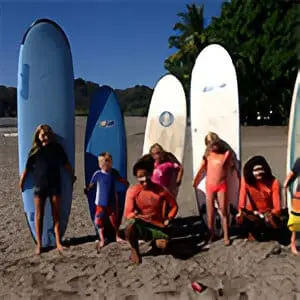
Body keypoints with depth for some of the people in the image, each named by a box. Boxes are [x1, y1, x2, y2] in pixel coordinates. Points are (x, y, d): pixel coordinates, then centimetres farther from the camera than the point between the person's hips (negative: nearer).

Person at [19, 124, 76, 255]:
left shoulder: (57, 148, 1)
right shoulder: (35, 151, -2)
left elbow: (66, 164, 11)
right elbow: (27, 168, 3)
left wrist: (72, 175, 19)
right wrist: (21, 183, 7)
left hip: (55, 185, 1)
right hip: (39, 186, -1)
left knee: (56, 214, 6)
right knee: (39, 215, 4)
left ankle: (58, 242, 15)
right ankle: (39, 244, 13)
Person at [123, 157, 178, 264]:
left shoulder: (160, 189, -8)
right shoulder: (132, 191, -13)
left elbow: (174, 205, 5)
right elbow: (128, 214, -14)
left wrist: (168, 220, -8)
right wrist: (142, 216, -31)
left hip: (157, 225, 2)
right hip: (140, 225, -2)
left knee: (163, 245, -23)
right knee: (130, 224, -36)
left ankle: (154, 242, 20)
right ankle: (135, 250, -4)